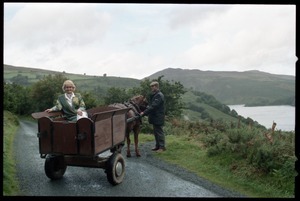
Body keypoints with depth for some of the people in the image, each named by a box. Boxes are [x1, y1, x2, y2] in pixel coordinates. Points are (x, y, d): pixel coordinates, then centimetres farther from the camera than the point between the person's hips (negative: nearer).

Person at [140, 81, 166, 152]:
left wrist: (144, 112, -26)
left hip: (158, 118, -10)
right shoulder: (154, 95, 15)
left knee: (159, 132, -3)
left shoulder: (159, 95, -18)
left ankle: (162, 147, 4)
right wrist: (145, 112, 4)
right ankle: (157, 146, 24)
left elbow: (153, 106, -25)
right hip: (155, 117, 10)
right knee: (155, 132, 15)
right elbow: (151, 105, 18)